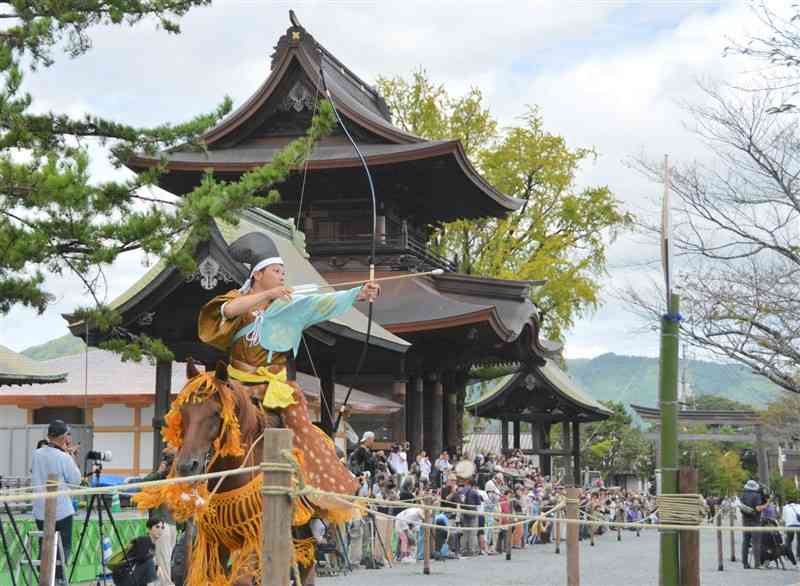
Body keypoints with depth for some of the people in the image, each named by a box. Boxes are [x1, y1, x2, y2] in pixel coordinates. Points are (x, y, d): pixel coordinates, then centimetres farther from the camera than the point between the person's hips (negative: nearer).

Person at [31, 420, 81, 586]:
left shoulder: (37, 454, 1)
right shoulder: (64, 457, -16)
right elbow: (76, 480, -6)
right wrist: (71, 456, -1)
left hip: (40, 510, 5)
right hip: (61, 510, -5)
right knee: (63, 547, 5)